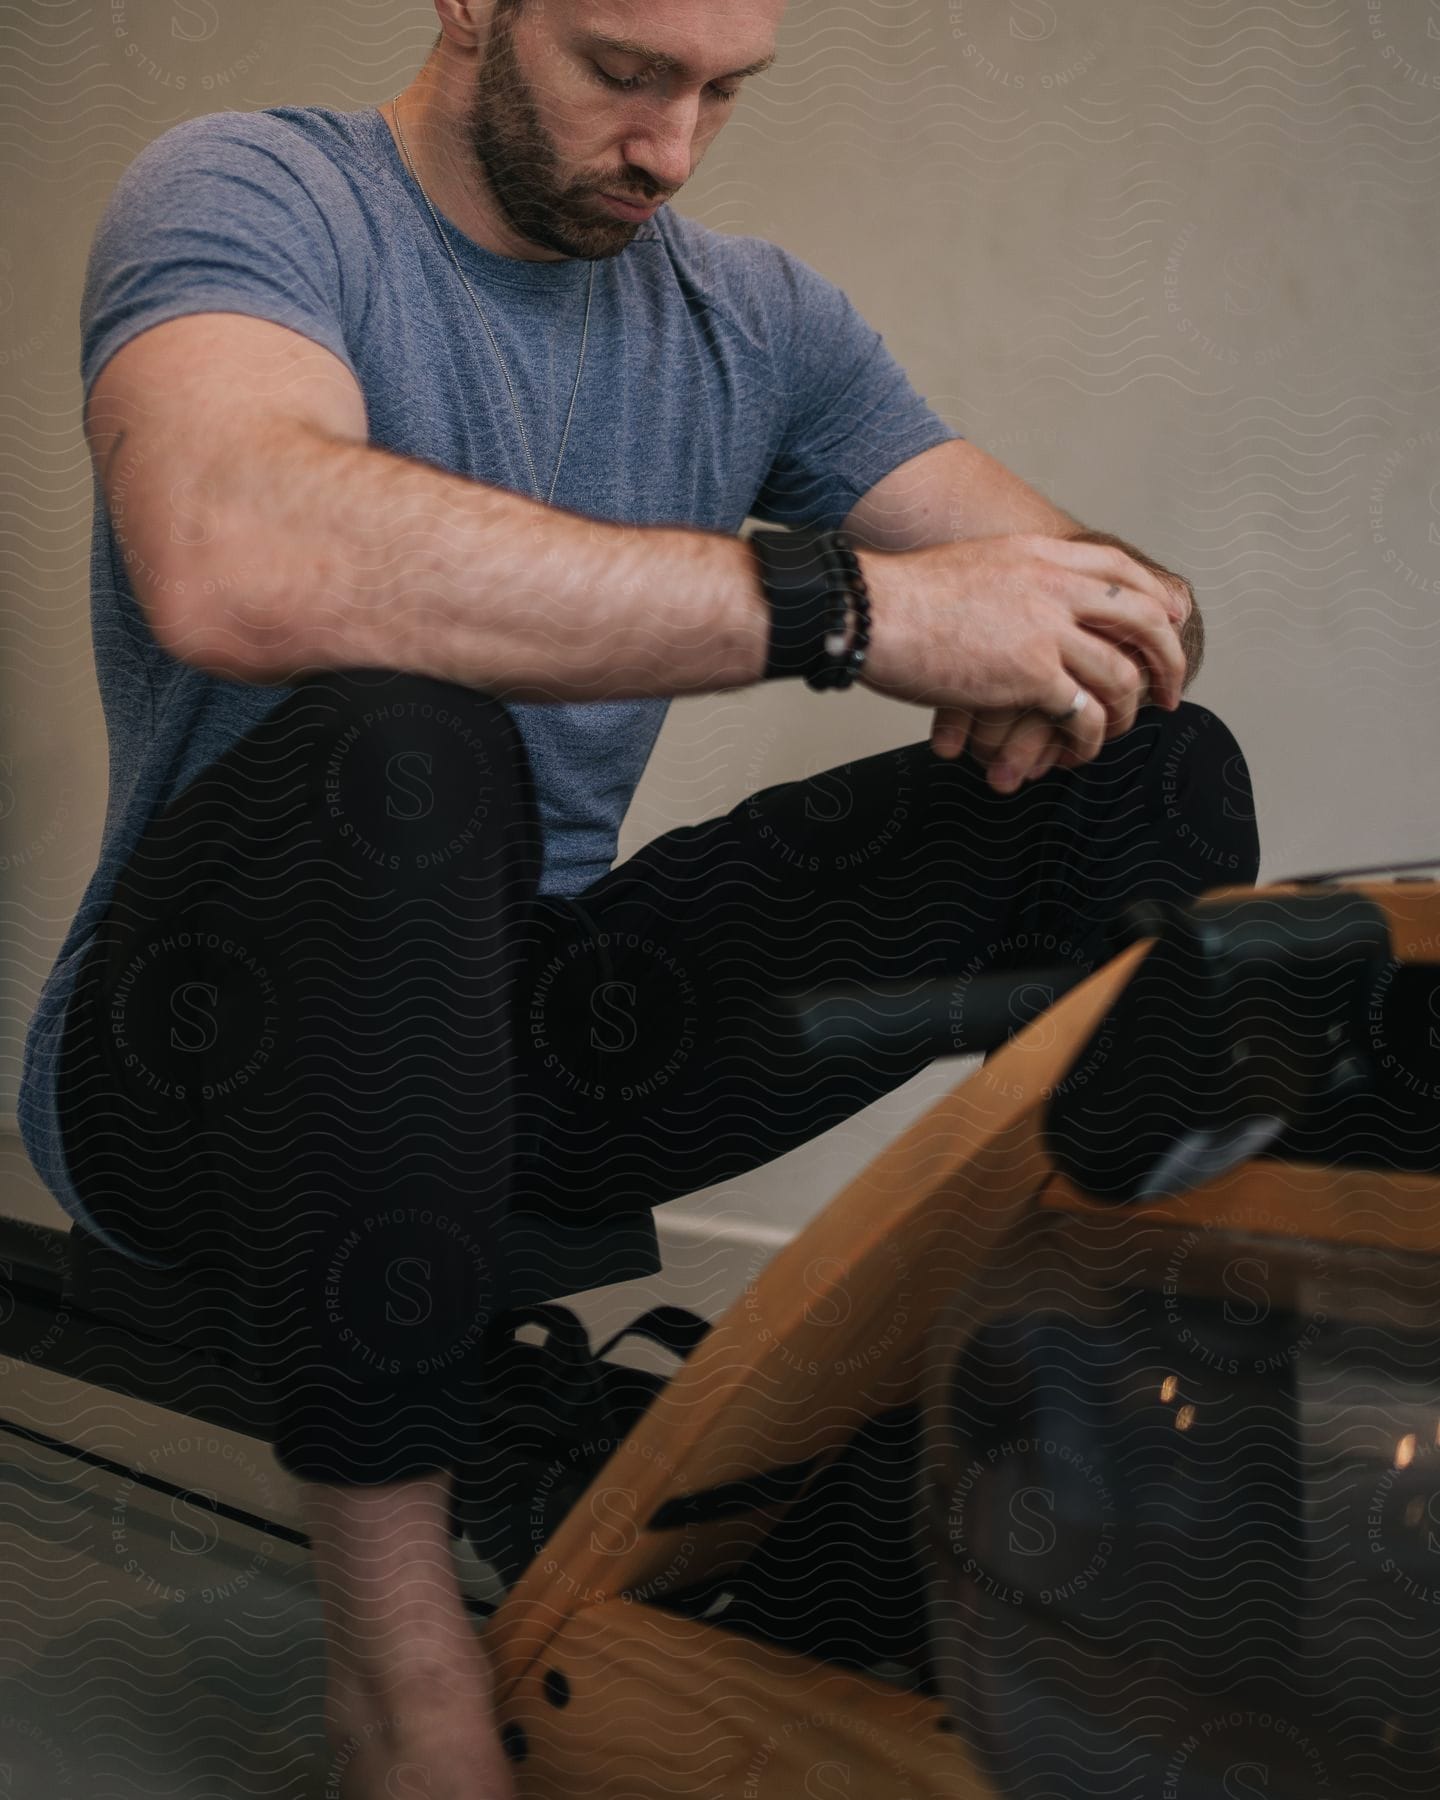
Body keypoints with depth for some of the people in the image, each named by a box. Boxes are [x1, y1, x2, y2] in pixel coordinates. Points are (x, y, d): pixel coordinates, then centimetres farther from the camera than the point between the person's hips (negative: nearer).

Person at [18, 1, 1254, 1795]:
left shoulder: (755, 312, 9)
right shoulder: (248, 194, -9)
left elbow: (1105, 585, 7)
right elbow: (233, 565, -33)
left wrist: (1068, 649, -19)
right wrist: (846, 596, -33)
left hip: (538, 1040, 5)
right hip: (204, 1053, -4)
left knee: (1160, 771, -5)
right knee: (400, 745, -39)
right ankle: (394, 1638, -23)